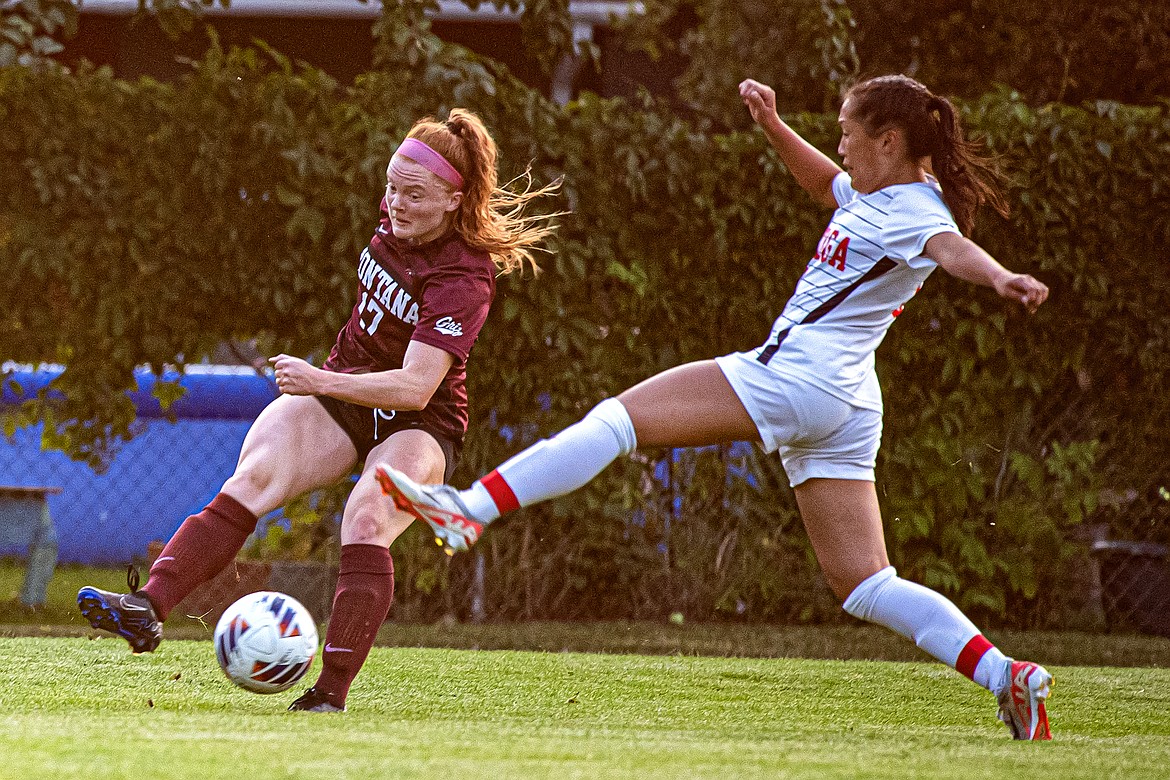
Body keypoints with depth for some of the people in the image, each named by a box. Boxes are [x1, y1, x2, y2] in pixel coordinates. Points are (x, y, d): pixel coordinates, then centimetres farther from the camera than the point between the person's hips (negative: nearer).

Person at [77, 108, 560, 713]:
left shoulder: (463, 278, -25)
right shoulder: (396, 219, -3)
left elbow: (416, 388, -34)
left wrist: (325, 382, -44)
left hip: (418, 423, -5)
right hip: (342, 395, 5)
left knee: (366, 520, -34)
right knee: (253, 478, -21)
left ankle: (331, 691, -35)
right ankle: (148, 607, -37)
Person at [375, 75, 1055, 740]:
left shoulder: (913, 213, -10)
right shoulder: (874, 195, 18)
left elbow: (954, 247, -33)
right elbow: (825, 184, 40)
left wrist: (1002, 279, -54)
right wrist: (773, 126, 25)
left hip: (794, 378, -10)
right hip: (843, 409, 10)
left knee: (616, 418, -10)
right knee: (866, 588, 6)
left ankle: (469, 510, -18)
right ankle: (1007, 676, -4)